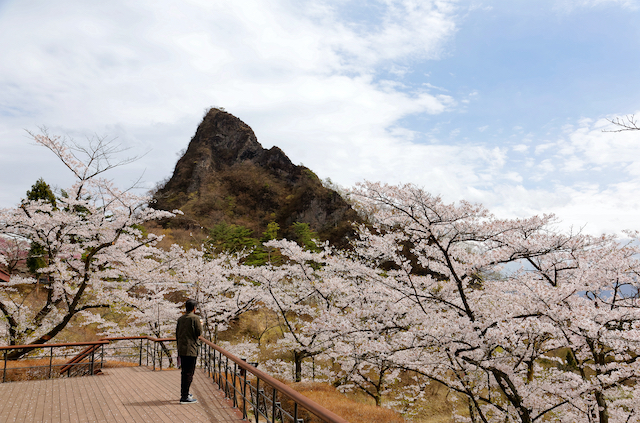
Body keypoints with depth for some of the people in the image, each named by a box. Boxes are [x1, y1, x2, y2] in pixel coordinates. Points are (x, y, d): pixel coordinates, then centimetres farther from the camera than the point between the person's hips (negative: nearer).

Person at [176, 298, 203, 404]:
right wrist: (200, 325, 11)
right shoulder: (195, 318, -9)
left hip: (181, 349, 7)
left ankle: (184, 393, 28)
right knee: (189, 372, -3)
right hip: (190, 349, -7)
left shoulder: (180, 319, 11)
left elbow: (177, 334, 15)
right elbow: (199, 332, -10)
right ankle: (184, 397, -4)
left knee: (184, 371, 18)